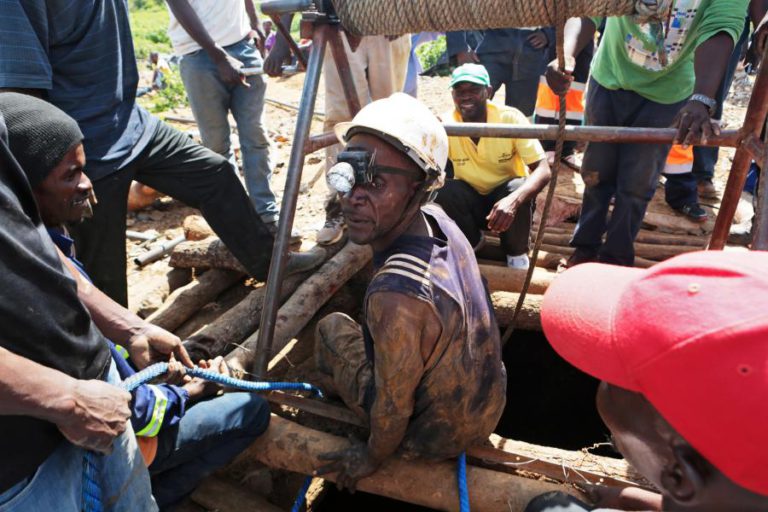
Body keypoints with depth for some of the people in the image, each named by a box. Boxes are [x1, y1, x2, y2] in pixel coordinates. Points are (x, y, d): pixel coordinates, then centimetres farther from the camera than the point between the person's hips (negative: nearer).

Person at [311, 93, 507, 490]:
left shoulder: (396, 295, -40)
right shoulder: (438, 220, -17)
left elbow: (394, 410, -25)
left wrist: (370, 458, -5)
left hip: (432, 436, -6)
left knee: (331, 327, 4)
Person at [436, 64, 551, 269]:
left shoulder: (510, 118, -20)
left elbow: (543, 170, -26)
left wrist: (514, 200, -46)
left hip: (507, 199, -1)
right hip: (471, 202, 2)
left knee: (517, 187, -34)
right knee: (444, 191, -28)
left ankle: (517, 253, -4)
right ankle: (470, 243, 3)